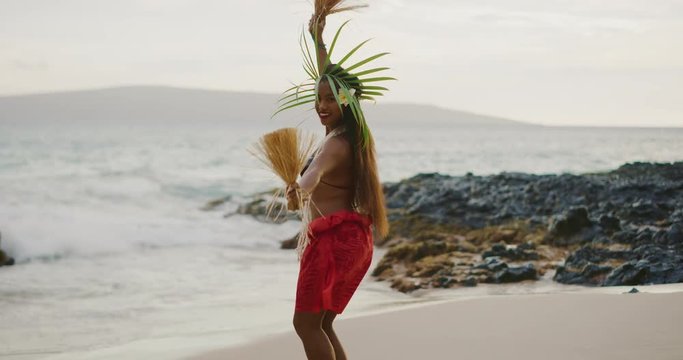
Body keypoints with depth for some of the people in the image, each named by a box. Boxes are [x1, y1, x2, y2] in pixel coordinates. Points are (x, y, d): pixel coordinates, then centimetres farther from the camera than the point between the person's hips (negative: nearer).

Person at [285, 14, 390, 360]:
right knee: (320, 323, 13)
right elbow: (329, 79, 26)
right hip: (352, 237, 10)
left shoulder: (336, 144, -16)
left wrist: (299, 188, -61)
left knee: (306, 322, -8)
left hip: (335, 238, -10)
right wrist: (318, 39, 34)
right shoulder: (350, 134, 11)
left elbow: (314, 174, -41)